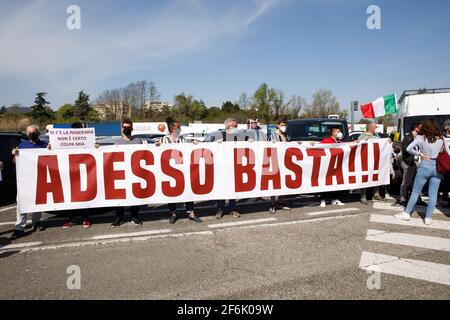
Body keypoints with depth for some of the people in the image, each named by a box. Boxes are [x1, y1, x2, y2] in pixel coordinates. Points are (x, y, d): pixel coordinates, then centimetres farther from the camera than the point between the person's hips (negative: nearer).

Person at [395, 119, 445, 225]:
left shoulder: (421, 138, -7)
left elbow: (408, 149, -13)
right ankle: (428, 218, 10)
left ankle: (407, 213, 15)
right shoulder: (441, 139, 0)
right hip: (437, 168, 3)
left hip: (425, 166, -2)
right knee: (433, 194, 6)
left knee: (415, 192, 8)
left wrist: (420, 154, -3)